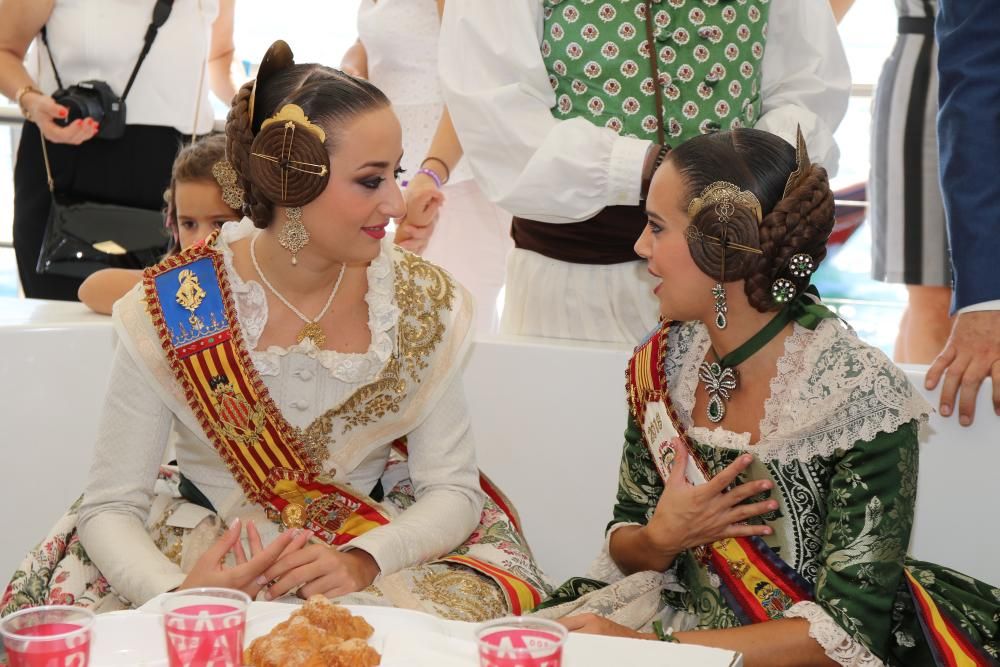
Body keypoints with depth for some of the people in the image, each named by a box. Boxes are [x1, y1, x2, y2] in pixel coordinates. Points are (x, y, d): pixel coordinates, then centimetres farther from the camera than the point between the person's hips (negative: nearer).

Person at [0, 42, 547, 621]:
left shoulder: (422, 302, -7)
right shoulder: (171, 312, -13)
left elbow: (452, 490, -4)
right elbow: (110, 508, -10)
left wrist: (362, 561, -25)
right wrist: (177, 593, -31)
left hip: (372, 547, 1)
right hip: (211, 556, 0)